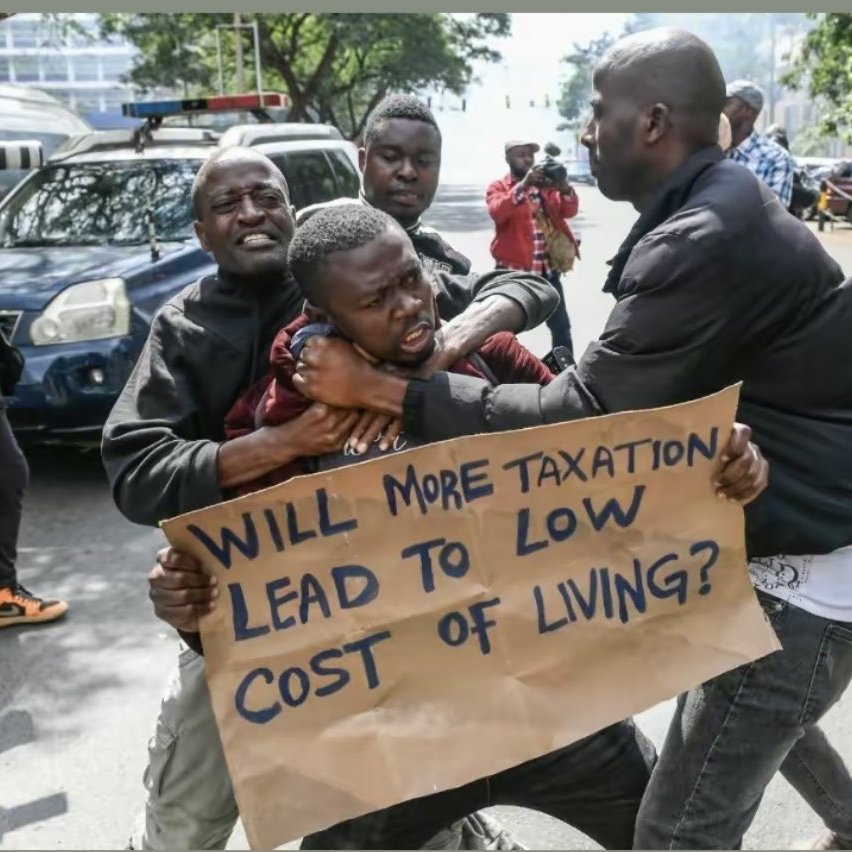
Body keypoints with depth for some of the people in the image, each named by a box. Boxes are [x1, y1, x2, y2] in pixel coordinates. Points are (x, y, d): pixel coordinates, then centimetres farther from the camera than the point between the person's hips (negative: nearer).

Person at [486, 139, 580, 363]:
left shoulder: (547, 184, 12)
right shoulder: (498, 187, 1)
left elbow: (569, 210, -2)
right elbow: (497, 212, -20)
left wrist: (564, 187, -23)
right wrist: (523, 185, -32)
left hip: (548, 269, 4)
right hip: (514, 269, -4)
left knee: (561, 327, 10)